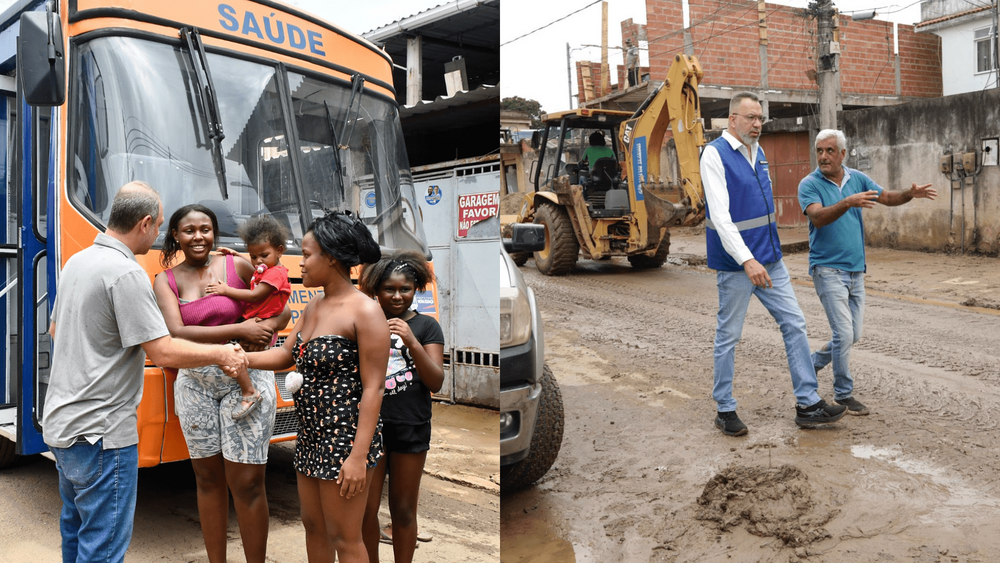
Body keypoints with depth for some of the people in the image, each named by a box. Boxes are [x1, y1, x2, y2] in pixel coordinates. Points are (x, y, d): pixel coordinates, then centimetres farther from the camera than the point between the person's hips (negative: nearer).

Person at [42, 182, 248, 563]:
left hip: (61, 424, 10)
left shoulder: (76, 262, 9)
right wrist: (221, 354, -9)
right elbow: (163, 352, -22)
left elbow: (56, 330, 23)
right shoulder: (126, 273, -20)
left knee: (76, 529, 23)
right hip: (100, 432, -10)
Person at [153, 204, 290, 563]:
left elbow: (281, 311, 7)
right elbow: (176, 333, -10)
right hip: (195, 382, 2)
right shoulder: (166, 281, 5)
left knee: (246, 482, -3)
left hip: (246, 378, -2)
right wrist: (240, 330, -17)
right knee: (207, 477, 11)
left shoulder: (238, 267, 1)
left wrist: (263, 330, -16)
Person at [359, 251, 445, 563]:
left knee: (403, 510, 10)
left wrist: (412, 342, -17)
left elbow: (436, 383, -5)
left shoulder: (426, 326, 2)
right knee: (365, 509, 3)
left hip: (410, 429, 0)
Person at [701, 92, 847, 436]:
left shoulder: (757, 152, 12)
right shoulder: (715, 154, -13)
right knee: (728, 336, 4)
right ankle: (725, 410, 17)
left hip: (769, 259, 8)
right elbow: (720, 216, -22)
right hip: (735, 264, -8)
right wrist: (747, 260, -30)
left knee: (795, 324, 5)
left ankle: (808, 404, 12)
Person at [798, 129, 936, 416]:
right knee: (844, 333, -10)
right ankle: (844, 395, 5)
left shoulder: (857, 178, 8)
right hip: (828, 269, -6)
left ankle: (813, 364, 32)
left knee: (853, 335, 10)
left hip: (856, 270, 6)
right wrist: (848, 202, -40)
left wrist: (910, 193, -15)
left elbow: (887, 197, 6)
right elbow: (818, 218, -24)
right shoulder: (809, 184, -9)